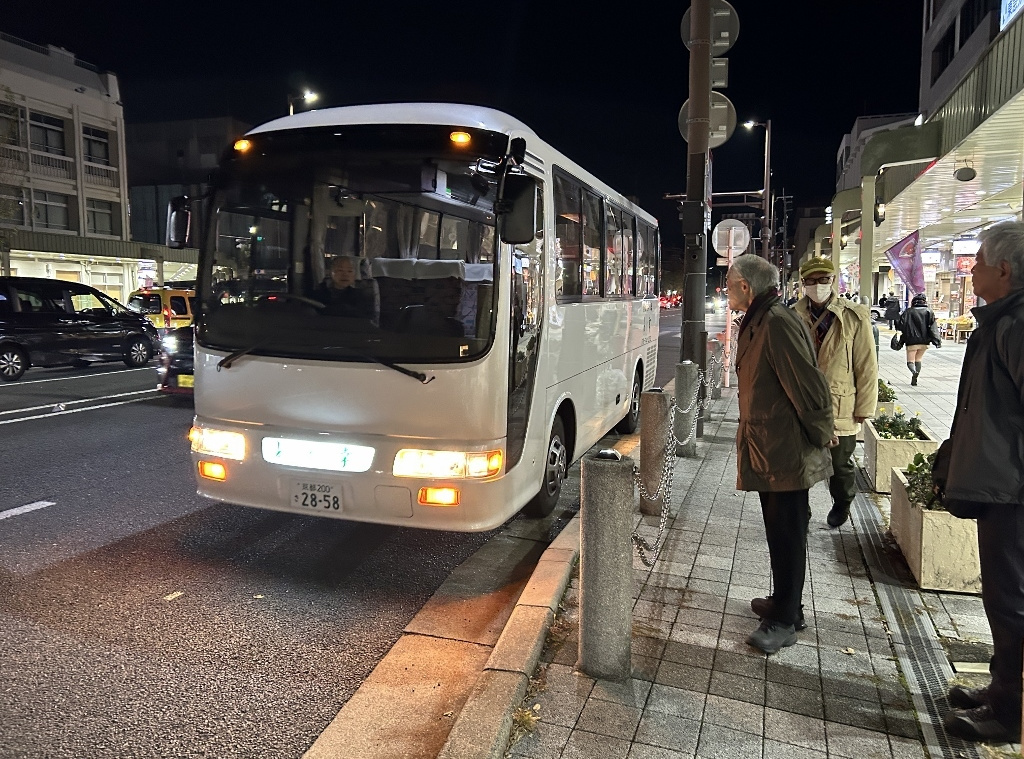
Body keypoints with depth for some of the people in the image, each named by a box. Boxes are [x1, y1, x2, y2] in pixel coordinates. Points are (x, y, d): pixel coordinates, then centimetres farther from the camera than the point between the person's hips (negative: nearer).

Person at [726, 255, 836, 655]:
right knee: (781, 529, 20)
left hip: (787, 451, -10)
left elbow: (809, 383, -22)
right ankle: (785, 603, 36)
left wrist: (820, 434, -12)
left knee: (786, 532, 1)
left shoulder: (777, 322, -20)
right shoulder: (757, 322, 13)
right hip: (769, 446, 10)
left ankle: (784, 622, 13)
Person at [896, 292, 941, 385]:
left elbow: (900, 325, -5)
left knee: (910, 361, 3)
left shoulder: (908, 312, -5)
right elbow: (933, 328, -4)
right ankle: (914, 379, 13)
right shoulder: (929, 312, 2)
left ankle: (914, 371, -28)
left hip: (911, 341, -3)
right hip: (924, 341, 3)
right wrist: (937, 341, -5)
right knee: (918, 360, 19)